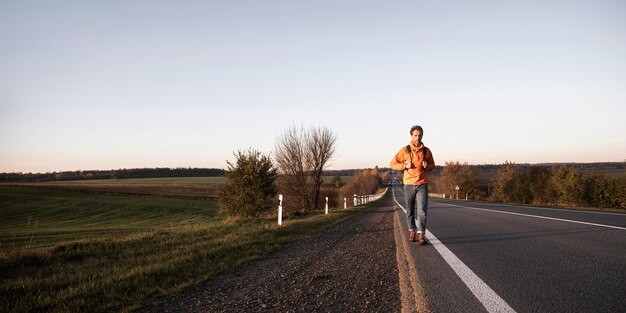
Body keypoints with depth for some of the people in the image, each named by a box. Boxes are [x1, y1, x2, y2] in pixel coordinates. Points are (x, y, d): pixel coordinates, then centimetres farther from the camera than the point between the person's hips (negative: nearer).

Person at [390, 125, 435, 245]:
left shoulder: (426, 151, 3)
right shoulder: (405, 150, -1)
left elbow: (432, 165, 16)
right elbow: (393, 164, 2)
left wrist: (427, 166, -7)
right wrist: (405, 165, -14)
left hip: (422, 184, 0)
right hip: (409, 184, 0)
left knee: (422, 209, -12)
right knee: (410, 211, 10)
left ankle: (421, 234, -12)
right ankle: (412, 230, 30)